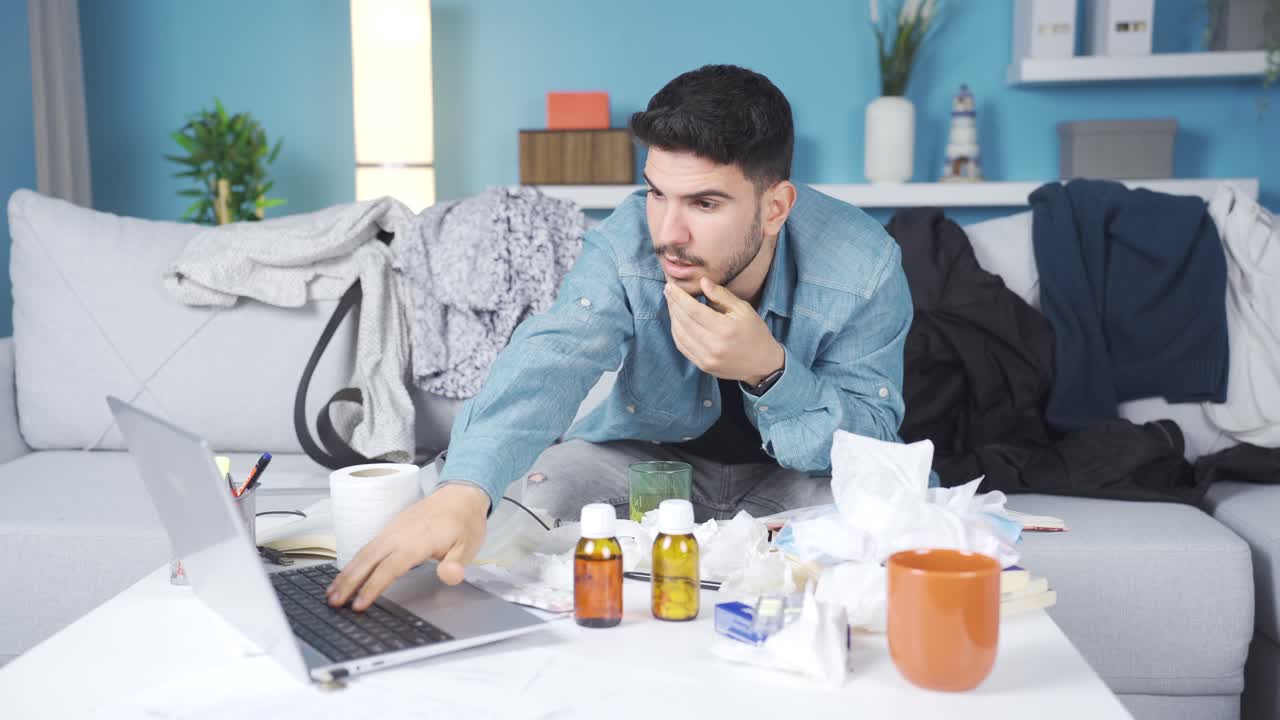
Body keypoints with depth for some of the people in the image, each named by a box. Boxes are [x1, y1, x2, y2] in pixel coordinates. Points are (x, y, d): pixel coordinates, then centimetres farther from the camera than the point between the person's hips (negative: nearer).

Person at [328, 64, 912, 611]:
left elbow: (873, 437, -20)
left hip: (795, 474, 0)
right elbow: (547, 361, -40)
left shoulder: (865, 269, -25)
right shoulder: (623, 246, -24)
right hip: (651, 455, 0)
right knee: (546, 482, -26)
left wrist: (771, 372, -41)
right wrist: (463, 490, -60)